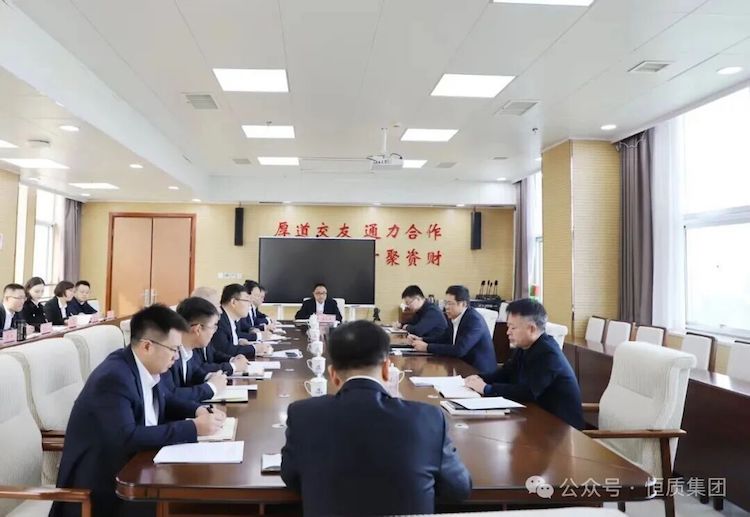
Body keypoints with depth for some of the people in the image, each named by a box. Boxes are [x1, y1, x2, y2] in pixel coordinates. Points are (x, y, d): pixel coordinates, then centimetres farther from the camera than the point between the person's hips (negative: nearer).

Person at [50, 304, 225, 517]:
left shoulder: (146, 368, -1)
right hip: (99, 481, -8)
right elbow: (127, 438, -33)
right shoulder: (113, 378, -25)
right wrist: (193, 428, -29)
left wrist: (199, 411, -4)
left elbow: (164, 401, 16)